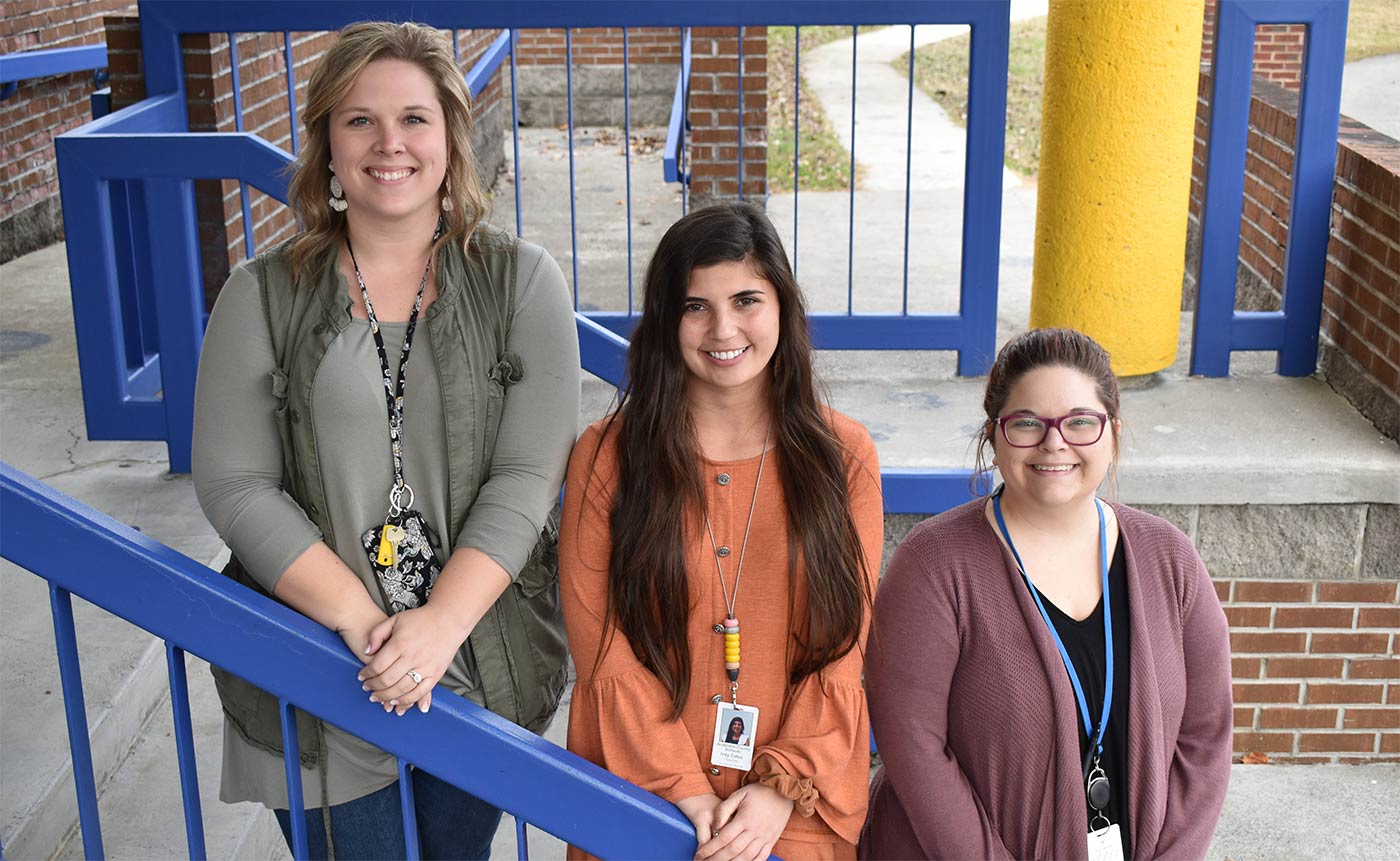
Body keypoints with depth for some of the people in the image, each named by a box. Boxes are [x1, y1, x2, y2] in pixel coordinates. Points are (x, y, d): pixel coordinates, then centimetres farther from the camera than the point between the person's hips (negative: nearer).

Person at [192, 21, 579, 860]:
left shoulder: (522, 279, -3)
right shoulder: (263, 296, -1)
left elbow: (527, 475, -9)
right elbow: (233, 484, -6)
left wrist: (444, 621, -20)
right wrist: (359, 619, -17)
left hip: (483, 666, 0)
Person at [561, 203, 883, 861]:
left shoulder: (843, 455, -1)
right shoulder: (605, 456, -5)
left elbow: (843, 642, -2)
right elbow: (601, 646, -7)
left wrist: (785, 788, -12)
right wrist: (683, 789, -14)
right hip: (639, 798, 0)